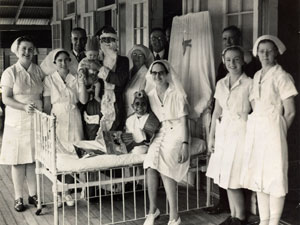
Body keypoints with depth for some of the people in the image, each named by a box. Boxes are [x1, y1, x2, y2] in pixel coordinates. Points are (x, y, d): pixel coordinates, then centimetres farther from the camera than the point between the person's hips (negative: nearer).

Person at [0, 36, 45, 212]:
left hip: (36, 121, 3)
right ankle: (19, 198, 13)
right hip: (17, 122, -3)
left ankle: (33, 194, 19)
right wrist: (24, 107, -22)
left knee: (34, 159, 7)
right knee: (18, 161, 2)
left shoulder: (39, 71, 7)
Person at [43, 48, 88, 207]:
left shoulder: (75, 78, 6)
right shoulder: (49, 80, 2)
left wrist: (81, 83, -14)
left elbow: (84, 100, -3)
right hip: (57, 120, -1)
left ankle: (68, 192, 15)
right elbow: (47, 105, 2)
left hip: (74, 121, 2)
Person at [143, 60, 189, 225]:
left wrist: (185, 145, -16)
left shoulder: (176, 94, -5)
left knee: (162, 164, -28)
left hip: (176, 133, -4)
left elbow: (184, 121, -8)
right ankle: (152, 210, -14)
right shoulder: (149, 95, 8)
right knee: (151, 162, -26)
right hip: (160, 133, 4)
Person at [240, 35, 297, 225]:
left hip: (273, 129, -7)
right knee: (258, 176, 11)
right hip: (255, 130, 7)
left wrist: (279, 133, -4)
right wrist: (256, 128, 8)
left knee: (275, 178, -2)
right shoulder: (257, 76, 13)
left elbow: (290, 112, -9)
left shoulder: (281, 76, -7)